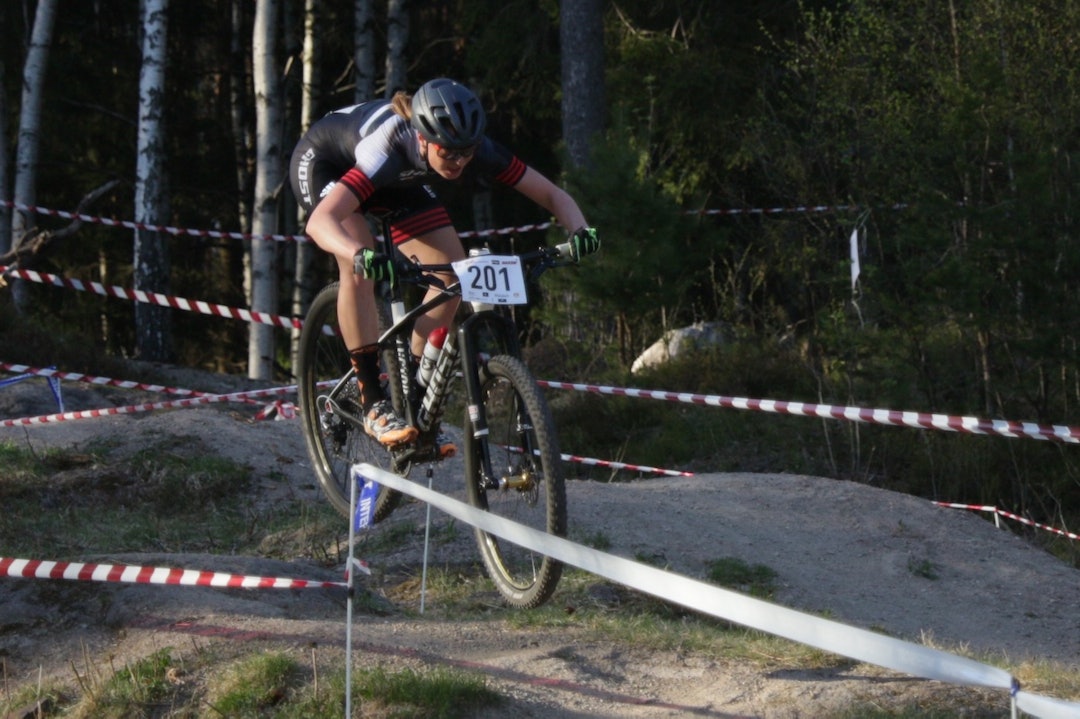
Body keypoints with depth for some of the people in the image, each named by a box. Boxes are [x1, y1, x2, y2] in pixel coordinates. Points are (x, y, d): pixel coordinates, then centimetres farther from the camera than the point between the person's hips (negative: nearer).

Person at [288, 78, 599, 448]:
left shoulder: (474, 148, -30)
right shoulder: (387, 150, -44)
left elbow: (553, 194, -24)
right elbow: (320, 222, -54)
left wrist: (578, 229, -44)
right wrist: (361, 255, -73)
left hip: (396, 179, 6)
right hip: (322, 163, -5)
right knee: (358, 268, -30)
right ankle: (374, 404, -23)